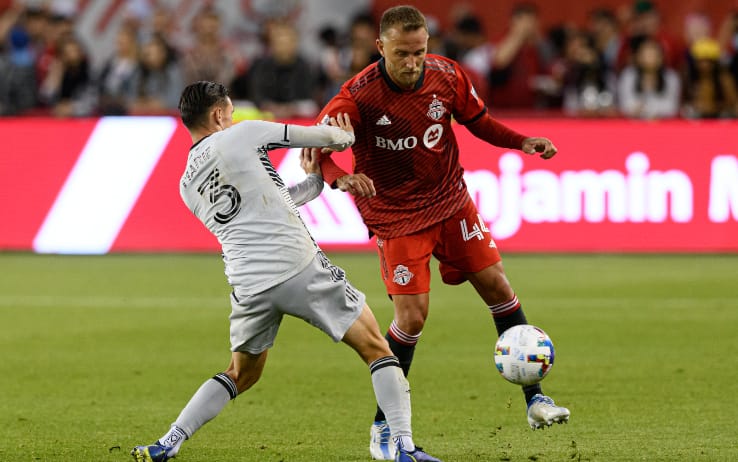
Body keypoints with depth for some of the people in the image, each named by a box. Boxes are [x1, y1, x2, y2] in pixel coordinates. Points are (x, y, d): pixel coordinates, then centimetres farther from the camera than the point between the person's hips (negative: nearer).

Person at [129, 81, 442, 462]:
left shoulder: (187, 185, 17)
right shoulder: (243, 135, 0)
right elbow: (317, 135, 7)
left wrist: (315, 181, 32)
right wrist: (344, 136, 29)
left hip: (248, 284, 5)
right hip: (299, 267, -5)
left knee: (241, 374, 25)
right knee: (375, 348, 5)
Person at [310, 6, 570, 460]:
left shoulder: (448, 76, -9)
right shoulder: (360, 94, -22)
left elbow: (477, 120, 8)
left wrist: (523, 141, -8)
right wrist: (341, 177, -44)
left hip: (451, 201, 4)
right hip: (396, 214, -4)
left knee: (498, 287, 2)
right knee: (412, 317, -10)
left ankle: (535, 398, 14)